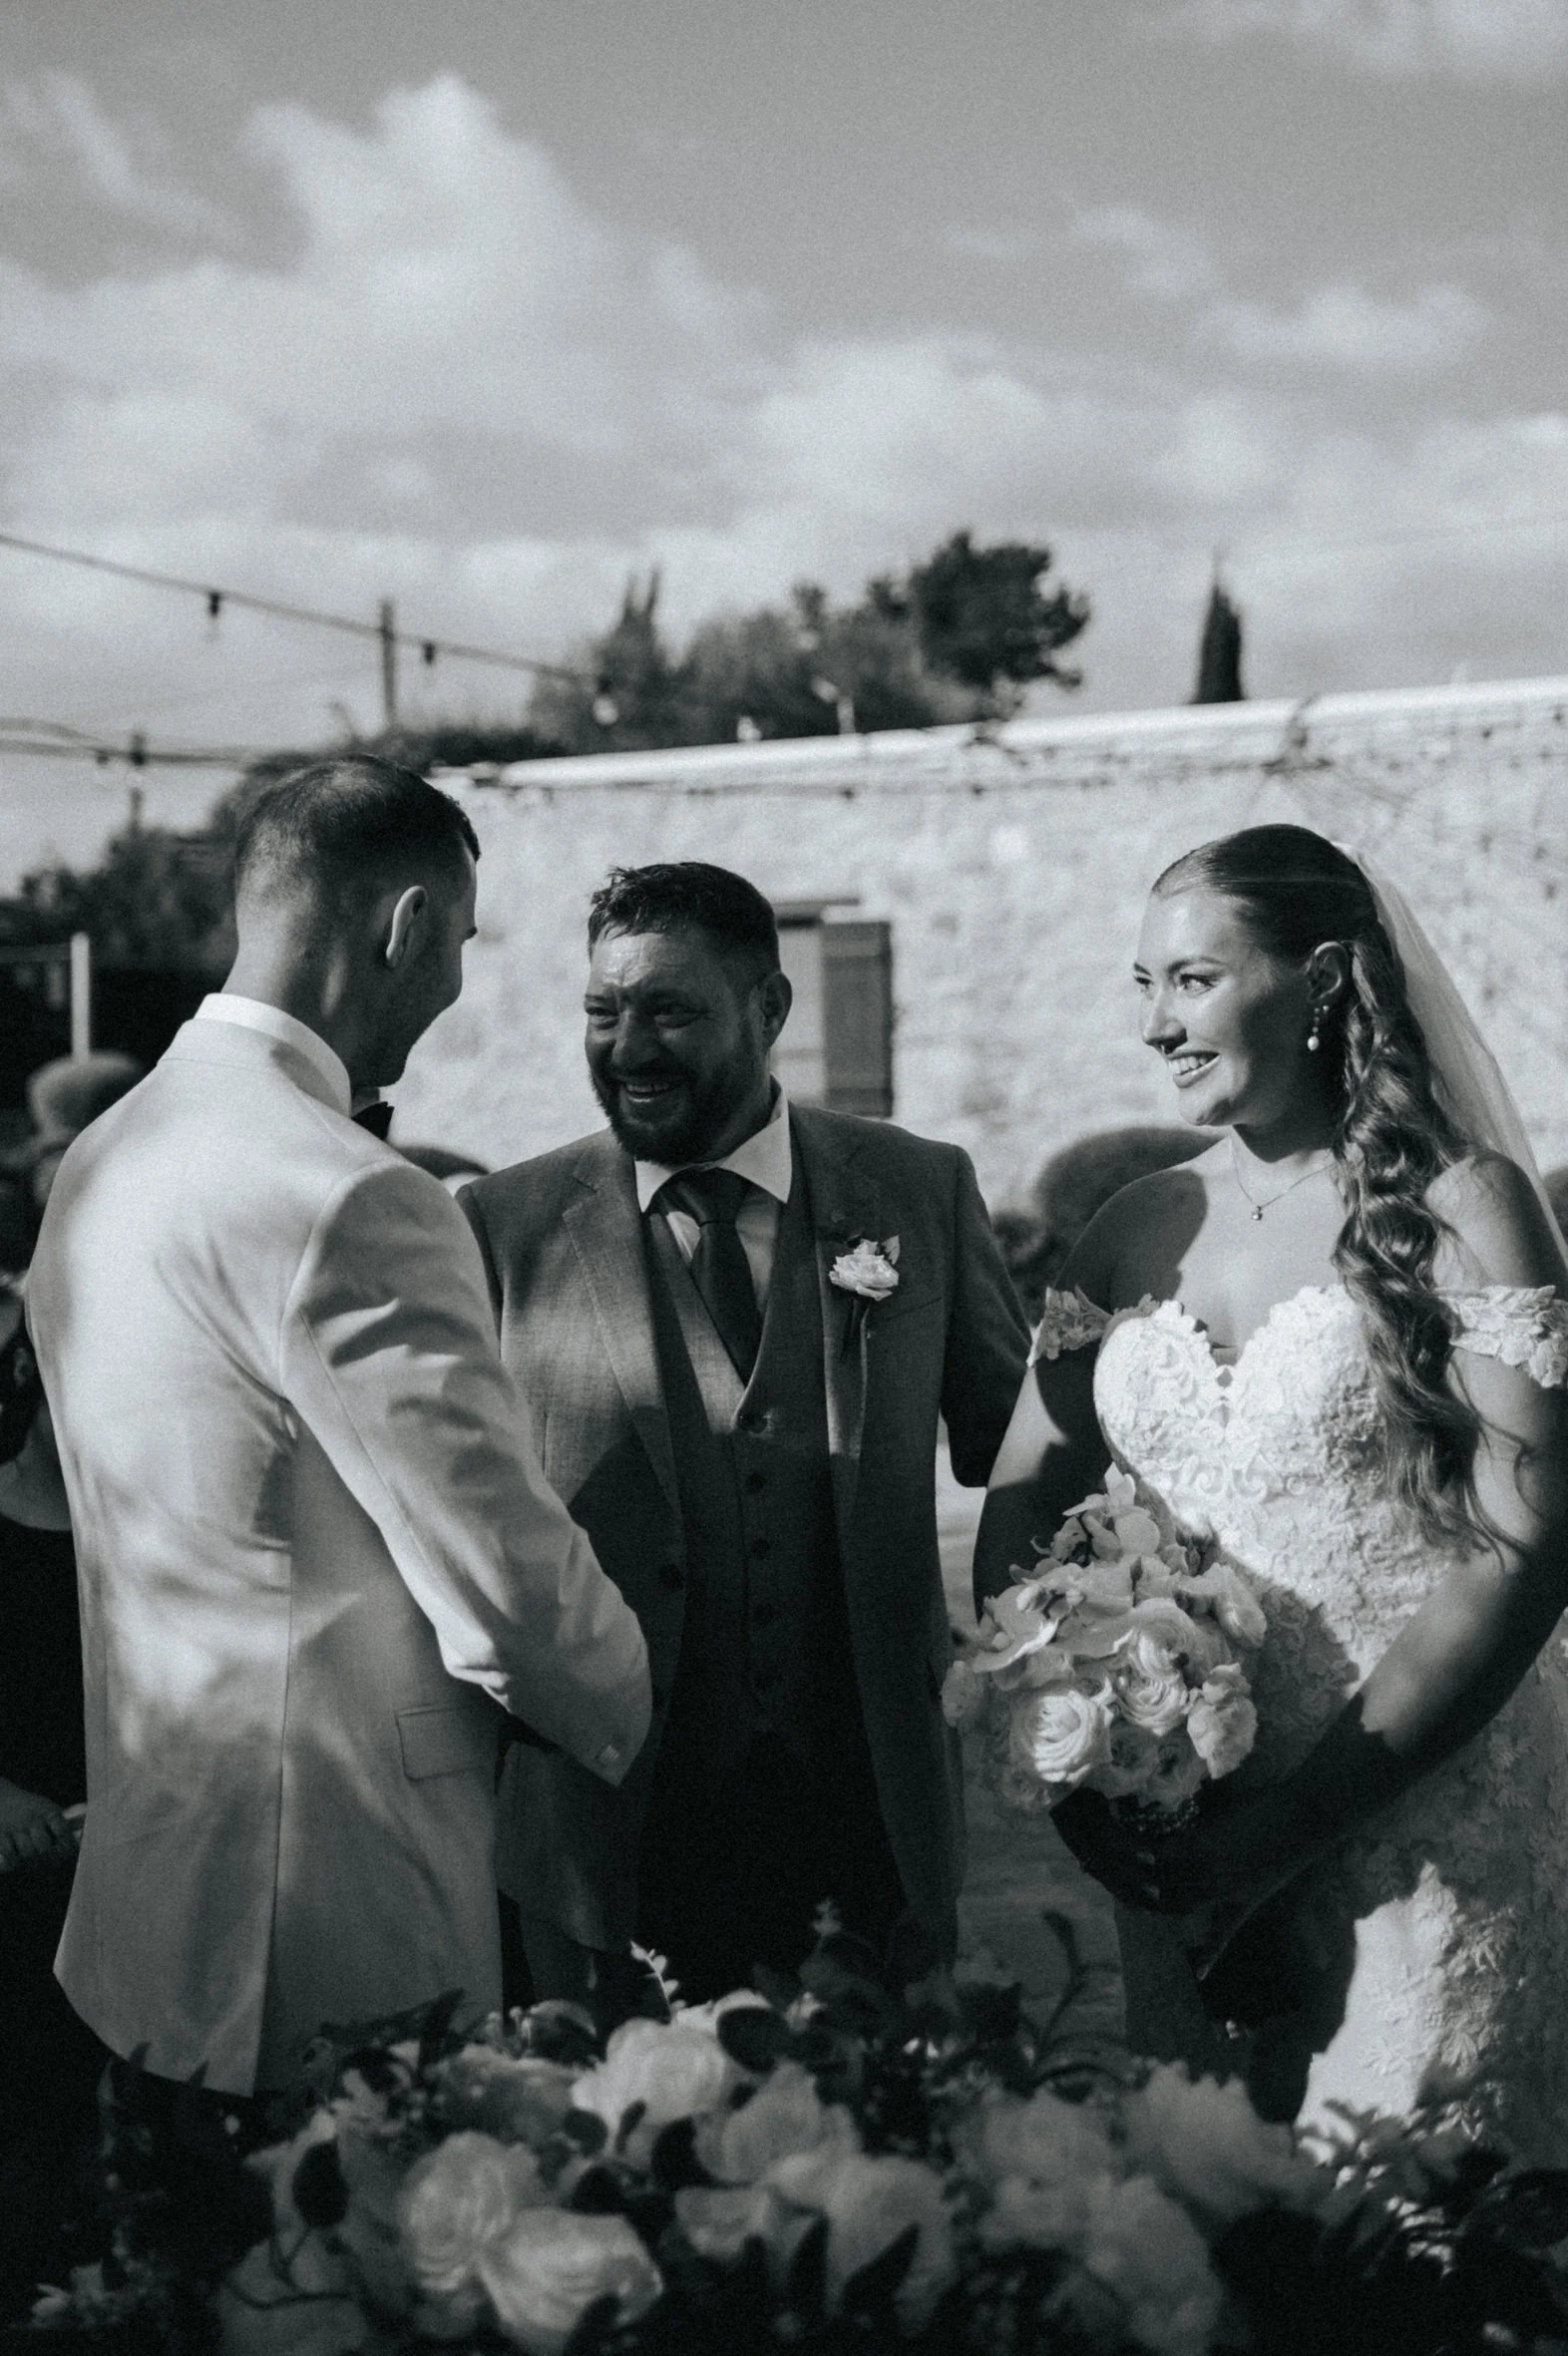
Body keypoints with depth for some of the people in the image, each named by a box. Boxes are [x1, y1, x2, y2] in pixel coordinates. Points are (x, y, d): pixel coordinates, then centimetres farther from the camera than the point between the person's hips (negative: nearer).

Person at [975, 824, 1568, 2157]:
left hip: (1421, 1829, -4)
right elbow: (1020, 1510, 8)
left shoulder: (1456, 1208, -8)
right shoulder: (1141, 1229, 7)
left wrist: (1301, 1814, -18)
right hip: (1180, 1839, 5)